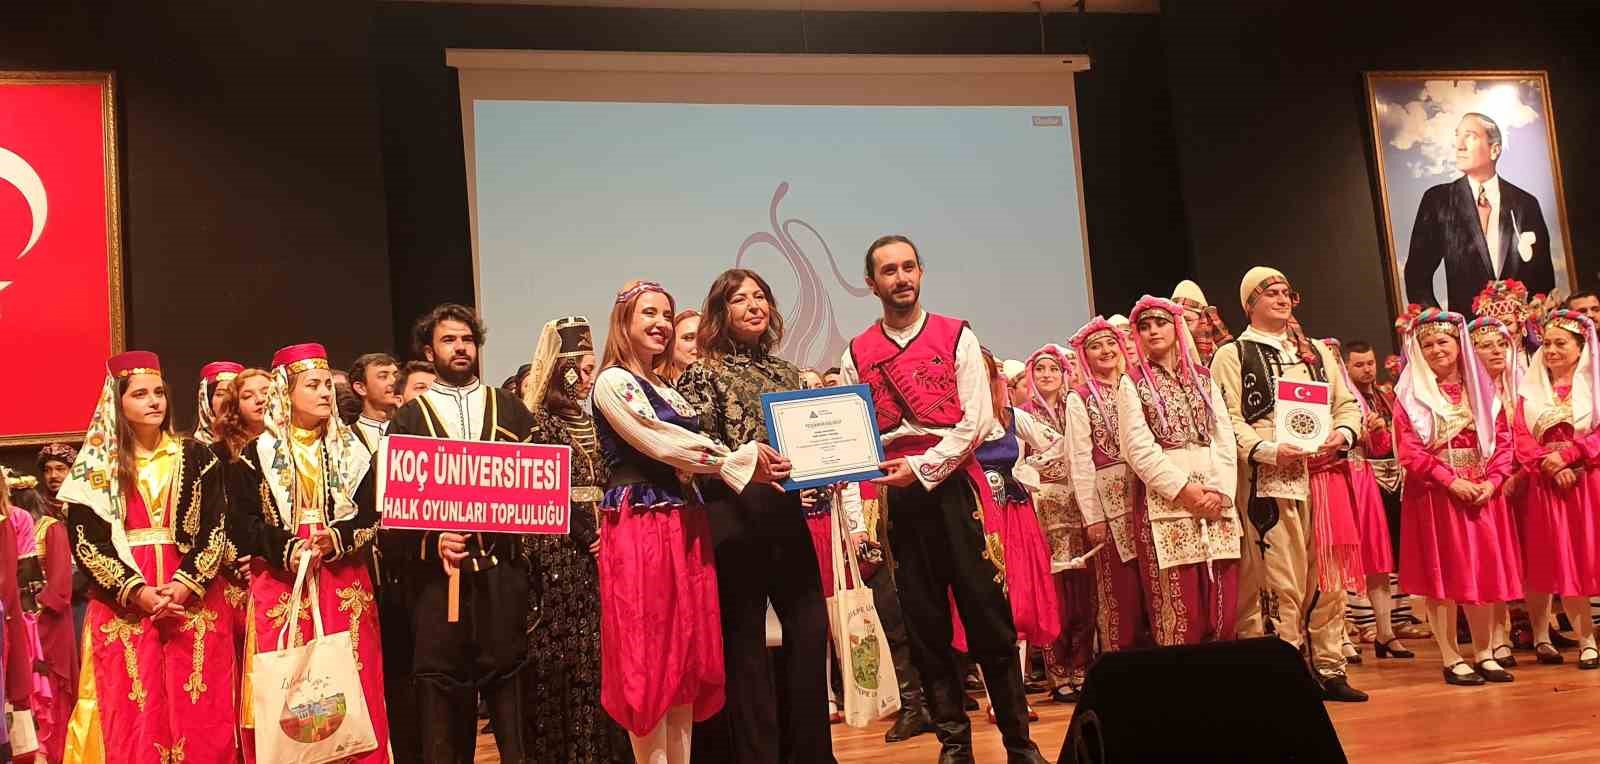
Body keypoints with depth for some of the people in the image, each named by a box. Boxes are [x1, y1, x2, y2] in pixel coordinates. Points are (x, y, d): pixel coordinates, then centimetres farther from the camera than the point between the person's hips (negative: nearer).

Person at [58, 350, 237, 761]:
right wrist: (137, 591, -14)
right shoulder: (95, 465, 5)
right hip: (122, 607, 0)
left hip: (194, 599, 0)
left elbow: (216, 529, 1)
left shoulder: (197, 458, 7)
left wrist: (186, 584, -14)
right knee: (135, 716, -2)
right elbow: (85, 540, -2)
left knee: (201, 718, -1)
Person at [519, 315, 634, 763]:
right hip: (557, 556, -6)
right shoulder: (535, 423, -5)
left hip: (595, 554, 6)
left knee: (598, 654, 6)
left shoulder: (592, 424, 15)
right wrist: (581, 530, -14)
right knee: (560, 658, -4)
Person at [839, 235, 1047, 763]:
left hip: (954, 484, -2)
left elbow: (976, 422, -4)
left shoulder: (957, 337, 4)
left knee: (988, 615, -2)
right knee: (924, 624, 6)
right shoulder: (856, 355, 8)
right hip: (897, 496, 2)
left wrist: (921, 468, -12)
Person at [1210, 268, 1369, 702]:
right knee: (1281, 584, -7)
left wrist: (1343, 433, -1)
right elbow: (1229, 420, -5)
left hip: (1323, 475, 5)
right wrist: (1268, 450, -19)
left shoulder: (1317, 352, 22)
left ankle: (1329, 669, 15)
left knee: (1328, 579, 7)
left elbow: (1347, 403, 21)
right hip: (1270, 481, -5)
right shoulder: (1232, 356, 4)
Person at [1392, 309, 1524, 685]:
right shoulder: (1411, 394, -1)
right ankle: (1451, 659, 5)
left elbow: (1503, 440, 6)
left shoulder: (1482, 389, 10)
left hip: (1482, 493, 3)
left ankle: (1484, 654, 17)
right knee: (1442, 575, -1)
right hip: (1434, 494, -3)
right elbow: (1409, 450, -10)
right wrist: (1452, 480, -17)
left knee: (1484, 571, 6)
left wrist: (1492, 481, -9)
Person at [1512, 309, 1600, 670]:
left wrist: (1566, 456, -16)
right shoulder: (1530, 390, 11)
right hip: (1546, 485, 2)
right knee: (1558, 563, 2)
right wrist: (1549, 466, -14)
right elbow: (1521, 438, 0)